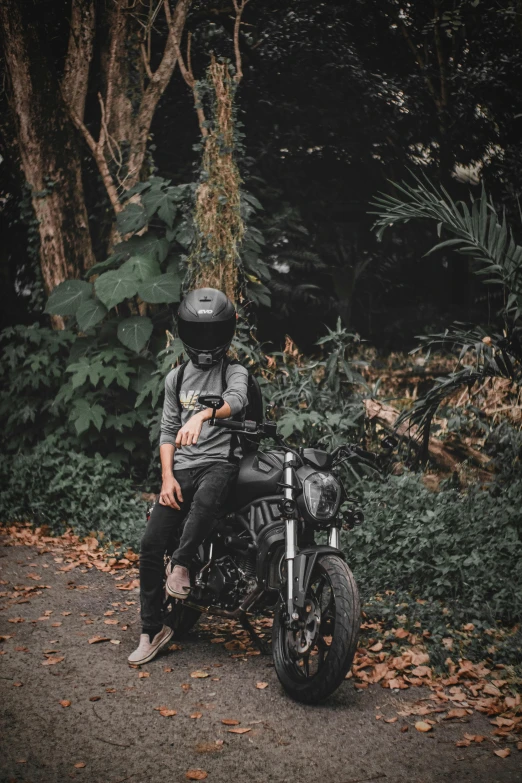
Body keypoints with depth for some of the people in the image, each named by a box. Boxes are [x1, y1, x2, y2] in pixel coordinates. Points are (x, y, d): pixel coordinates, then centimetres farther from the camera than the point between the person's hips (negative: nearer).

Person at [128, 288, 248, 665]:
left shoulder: (235, 372, 4)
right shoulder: (176, 378, 18)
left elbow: (235, 399, -20)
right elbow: (168, 431, 15)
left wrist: (202, 415, -42)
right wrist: (168, 477, 0)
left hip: (221, 461, -4)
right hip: (182, 467, 4)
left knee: (206, 498, -40)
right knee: (151, 544, -9)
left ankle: (181, 563, -16)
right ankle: (153, 629, 2)